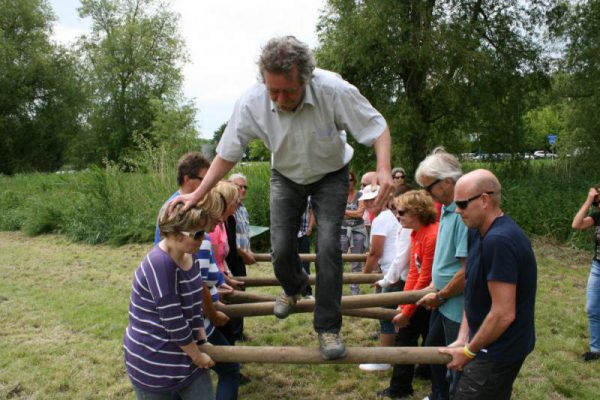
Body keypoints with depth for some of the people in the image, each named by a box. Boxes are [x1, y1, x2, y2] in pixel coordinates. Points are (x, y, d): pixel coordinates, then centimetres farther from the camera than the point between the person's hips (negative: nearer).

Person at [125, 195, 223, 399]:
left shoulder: (189, 256, 0)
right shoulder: (160, 264, -27)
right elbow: (174, 322, -24)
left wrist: (202, 342, 5)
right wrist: (197, 356, -12)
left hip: (185, 355, 7)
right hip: (152, 361, -7)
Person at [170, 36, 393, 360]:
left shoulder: (333, 90, -35)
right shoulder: (251, 102, -28)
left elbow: (377, 126, -24)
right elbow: (227, 154, -15)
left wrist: (383, 169, -41)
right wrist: (197, 195, -19)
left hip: (330, 175, -2)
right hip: (286, 177, 2)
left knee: (328, 245, -16)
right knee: (281, 248, 0)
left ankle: (328, 327, 1)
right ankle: (294, 287, 38)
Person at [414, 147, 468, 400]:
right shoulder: (447, 209, 5)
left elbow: (468, 270, -28)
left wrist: (440, 296, -15)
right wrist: (434, 288, 13)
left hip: (458, 307, -10)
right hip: (443, 303, 10)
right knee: (434, 349, 26)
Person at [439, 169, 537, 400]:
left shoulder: (499, 241, -27)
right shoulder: (478, 234, 4)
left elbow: (503, 314, -27)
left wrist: (469, 351, -14)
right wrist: (463, 339, 2)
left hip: (498, 352, -9)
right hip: (498, 348, 9)